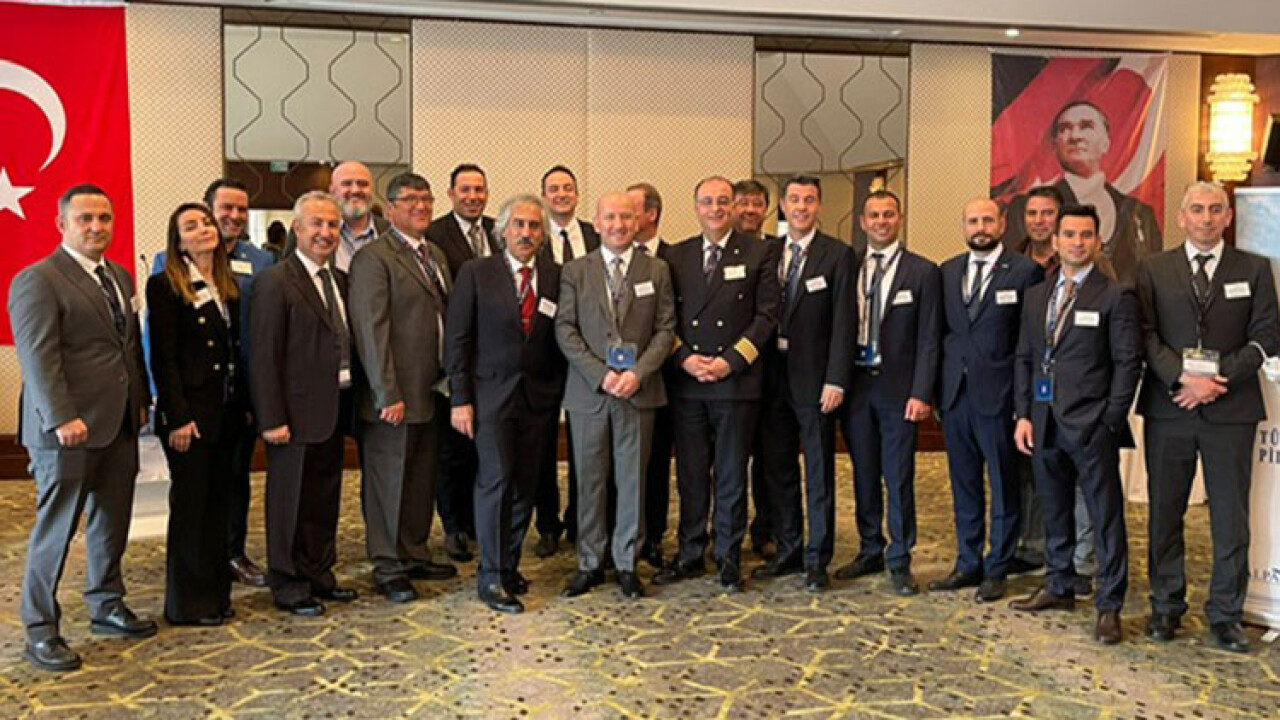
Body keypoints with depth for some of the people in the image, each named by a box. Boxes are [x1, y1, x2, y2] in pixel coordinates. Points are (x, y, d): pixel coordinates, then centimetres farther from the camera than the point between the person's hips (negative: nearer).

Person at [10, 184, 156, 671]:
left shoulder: (121, 278, 14)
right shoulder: (37, 281, -10)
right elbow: (38, 356, -17)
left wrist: (142, 398, 13)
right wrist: (62, 418, -22)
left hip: (120, 425, 7)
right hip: (70, 429, -7)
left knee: (112, 523, 15)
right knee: (56, 529, 2)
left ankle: (107, 607, 29)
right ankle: (40, 631, 14)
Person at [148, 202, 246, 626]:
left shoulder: (228, 285, 12)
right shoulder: (166, 286, -7)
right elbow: (162, 357, -12)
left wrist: (243, 405, 9)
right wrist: (178, 417, -16)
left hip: (226, 412, 6)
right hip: (190, 411, -6)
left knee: (217, 503, 12)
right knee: (190, 504, 2)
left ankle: (216, 594, 22)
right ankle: (188, 603, 14)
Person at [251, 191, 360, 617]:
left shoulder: (341, 280, 12)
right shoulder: (275, 282, -11)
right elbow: (264, 356, -14)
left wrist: (350, 405, 9)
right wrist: (272, 419, -18)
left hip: (335, 410, 7)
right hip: (297, 413, -7)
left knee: (325, 500, 17)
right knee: (291, 501, 5)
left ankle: (319, 576, 31)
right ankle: (288, 586, 19)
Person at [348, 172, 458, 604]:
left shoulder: (435, 255, 15)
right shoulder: (373, 258, -11)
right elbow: (371, 332, -16)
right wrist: (388, 395, -19)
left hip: (432, 392, 8)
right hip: (394, 397, -8)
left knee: (422, 481, 16)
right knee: (388, 483, 3)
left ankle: (415, 555, 30)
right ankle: (387, 568, 15)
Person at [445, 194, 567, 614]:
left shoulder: (555, 278, 7)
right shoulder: (476, 273, 0)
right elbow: (457, 339, -2)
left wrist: (561, 394, 2)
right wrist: (460, 399, -7)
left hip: (539, 396, 3)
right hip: (491, 392, -3)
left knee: (525, 484, 7)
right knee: (496, 479, -7)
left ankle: (509, 564, 22)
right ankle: (491, 578, 0)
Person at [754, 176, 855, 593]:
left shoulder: (838, 255, -4)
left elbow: (843, 323, -9)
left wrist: (836, 381, -15)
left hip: (814, 377, -5)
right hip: (774, 375, 5)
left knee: (819, 473, 3)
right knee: (777, 470, 12)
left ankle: (817, 560, 13)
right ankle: (788, 551, 26)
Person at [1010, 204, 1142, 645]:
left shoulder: (1115, 296, -3)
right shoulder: (1036, 297, 13)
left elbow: (1128, 363, -6)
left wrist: (1111, 422, -11)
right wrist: (1023, 414, 5)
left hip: (1091, 426, -5)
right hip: (1044, 423, 5)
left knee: (1106, 517, 1)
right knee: (1054, 512, 16)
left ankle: (1109, 606, 10)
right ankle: (1059, 587, 30)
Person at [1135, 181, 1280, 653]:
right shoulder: (1154, 270, 8)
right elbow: (1146, 335, 0)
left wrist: (1220, 379, -11)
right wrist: (1183, 378, -15)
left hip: (1231, 409, 0)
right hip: (1168, 407, 0)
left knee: (1231, 518, 3)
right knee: (1165, 512, 7)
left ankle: (1225, 615, 15)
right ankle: (1166, 607, 19)